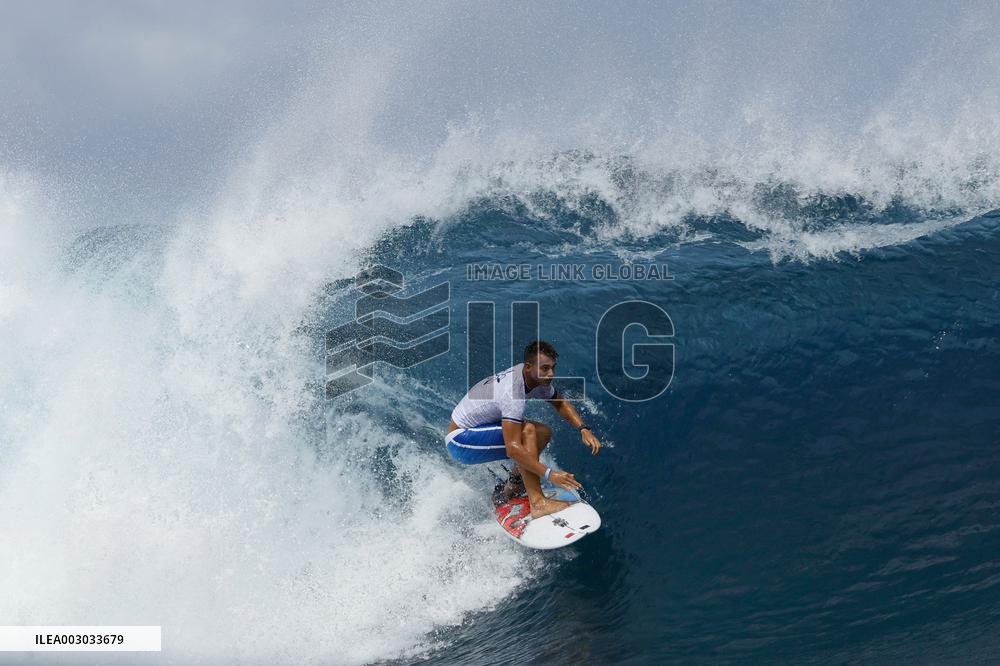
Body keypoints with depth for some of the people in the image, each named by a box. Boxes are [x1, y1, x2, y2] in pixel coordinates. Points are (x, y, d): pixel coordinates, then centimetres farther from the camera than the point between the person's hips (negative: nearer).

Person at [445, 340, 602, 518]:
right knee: (527, 430, -28)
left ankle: (510, 491, 10)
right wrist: (549, 473, -39)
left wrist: (583, 429, -3)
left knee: (543, 433, 5)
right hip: (460, 441, -10)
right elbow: (512, 449, -38)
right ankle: (537, 503, -30)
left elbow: (560, 404, 12)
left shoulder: (536, 377, -5)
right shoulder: (512, 392, -32)